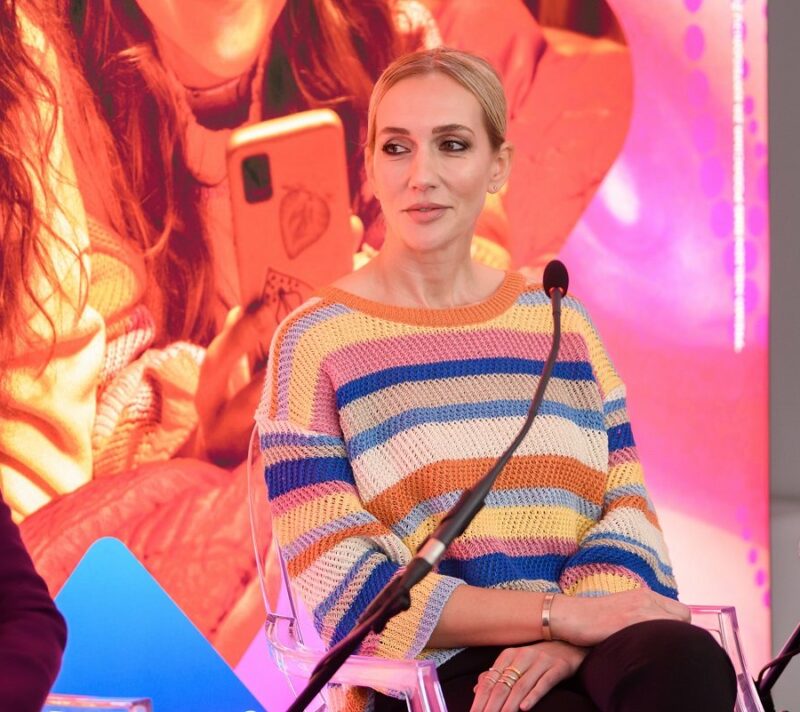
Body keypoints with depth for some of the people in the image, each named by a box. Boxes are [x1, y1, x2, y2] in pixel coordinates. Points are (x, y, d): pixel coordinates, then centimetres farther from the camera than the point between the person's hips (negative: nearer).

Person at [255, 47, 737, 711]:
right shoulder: (316, 342, 2)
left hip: (583, 649, 4)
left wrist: (566, 643, -14)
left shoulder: (562, 325, 14)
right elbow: (344, 582, -6)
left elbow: (627, 511, 8)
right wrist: (561, 613, -14)